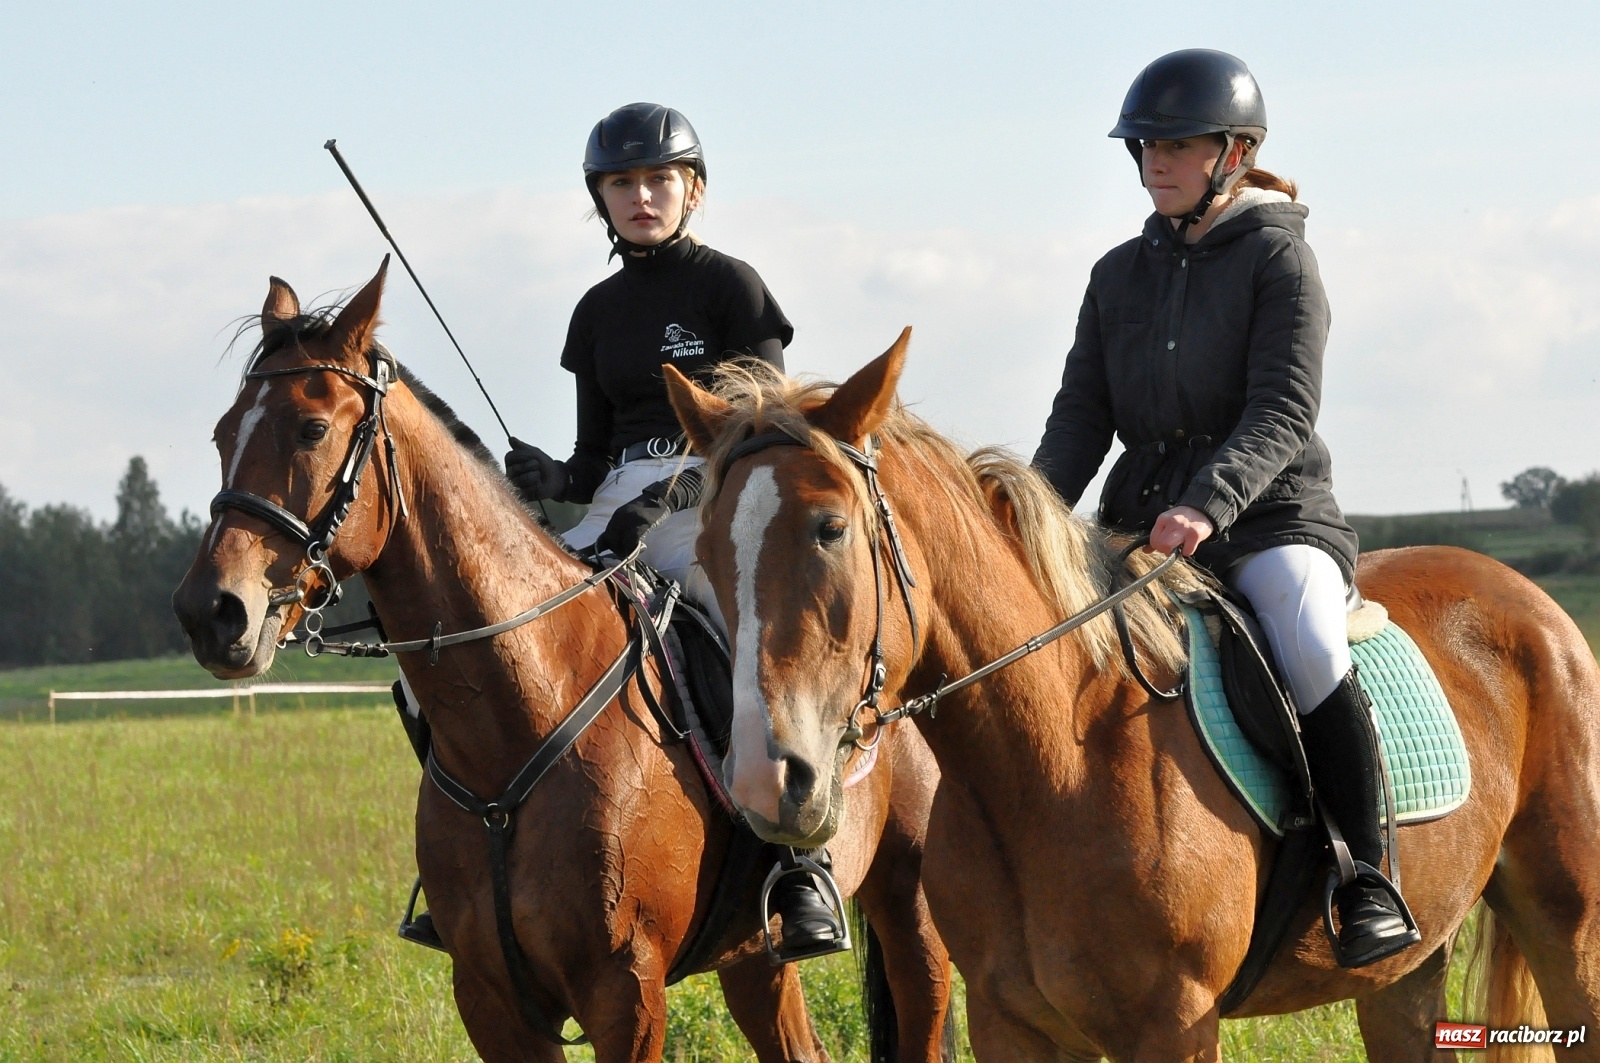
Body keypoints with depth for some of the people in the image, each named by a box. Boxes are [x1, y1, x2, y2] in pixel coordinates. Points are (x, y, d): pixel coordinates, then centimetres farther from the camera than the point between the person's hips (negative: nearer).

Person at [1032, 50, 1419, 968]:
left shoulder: (1279, 258, -2)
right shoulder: (1120, 275, 14)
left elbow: (1283, 413, -14)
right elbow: (1082, 416, 9)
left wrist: (1208, 505, -30)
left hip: (1272, 515, -6)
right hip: (1143, 524, 6)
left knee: (1313, 651, -33)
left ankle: (1369, 883, -26)